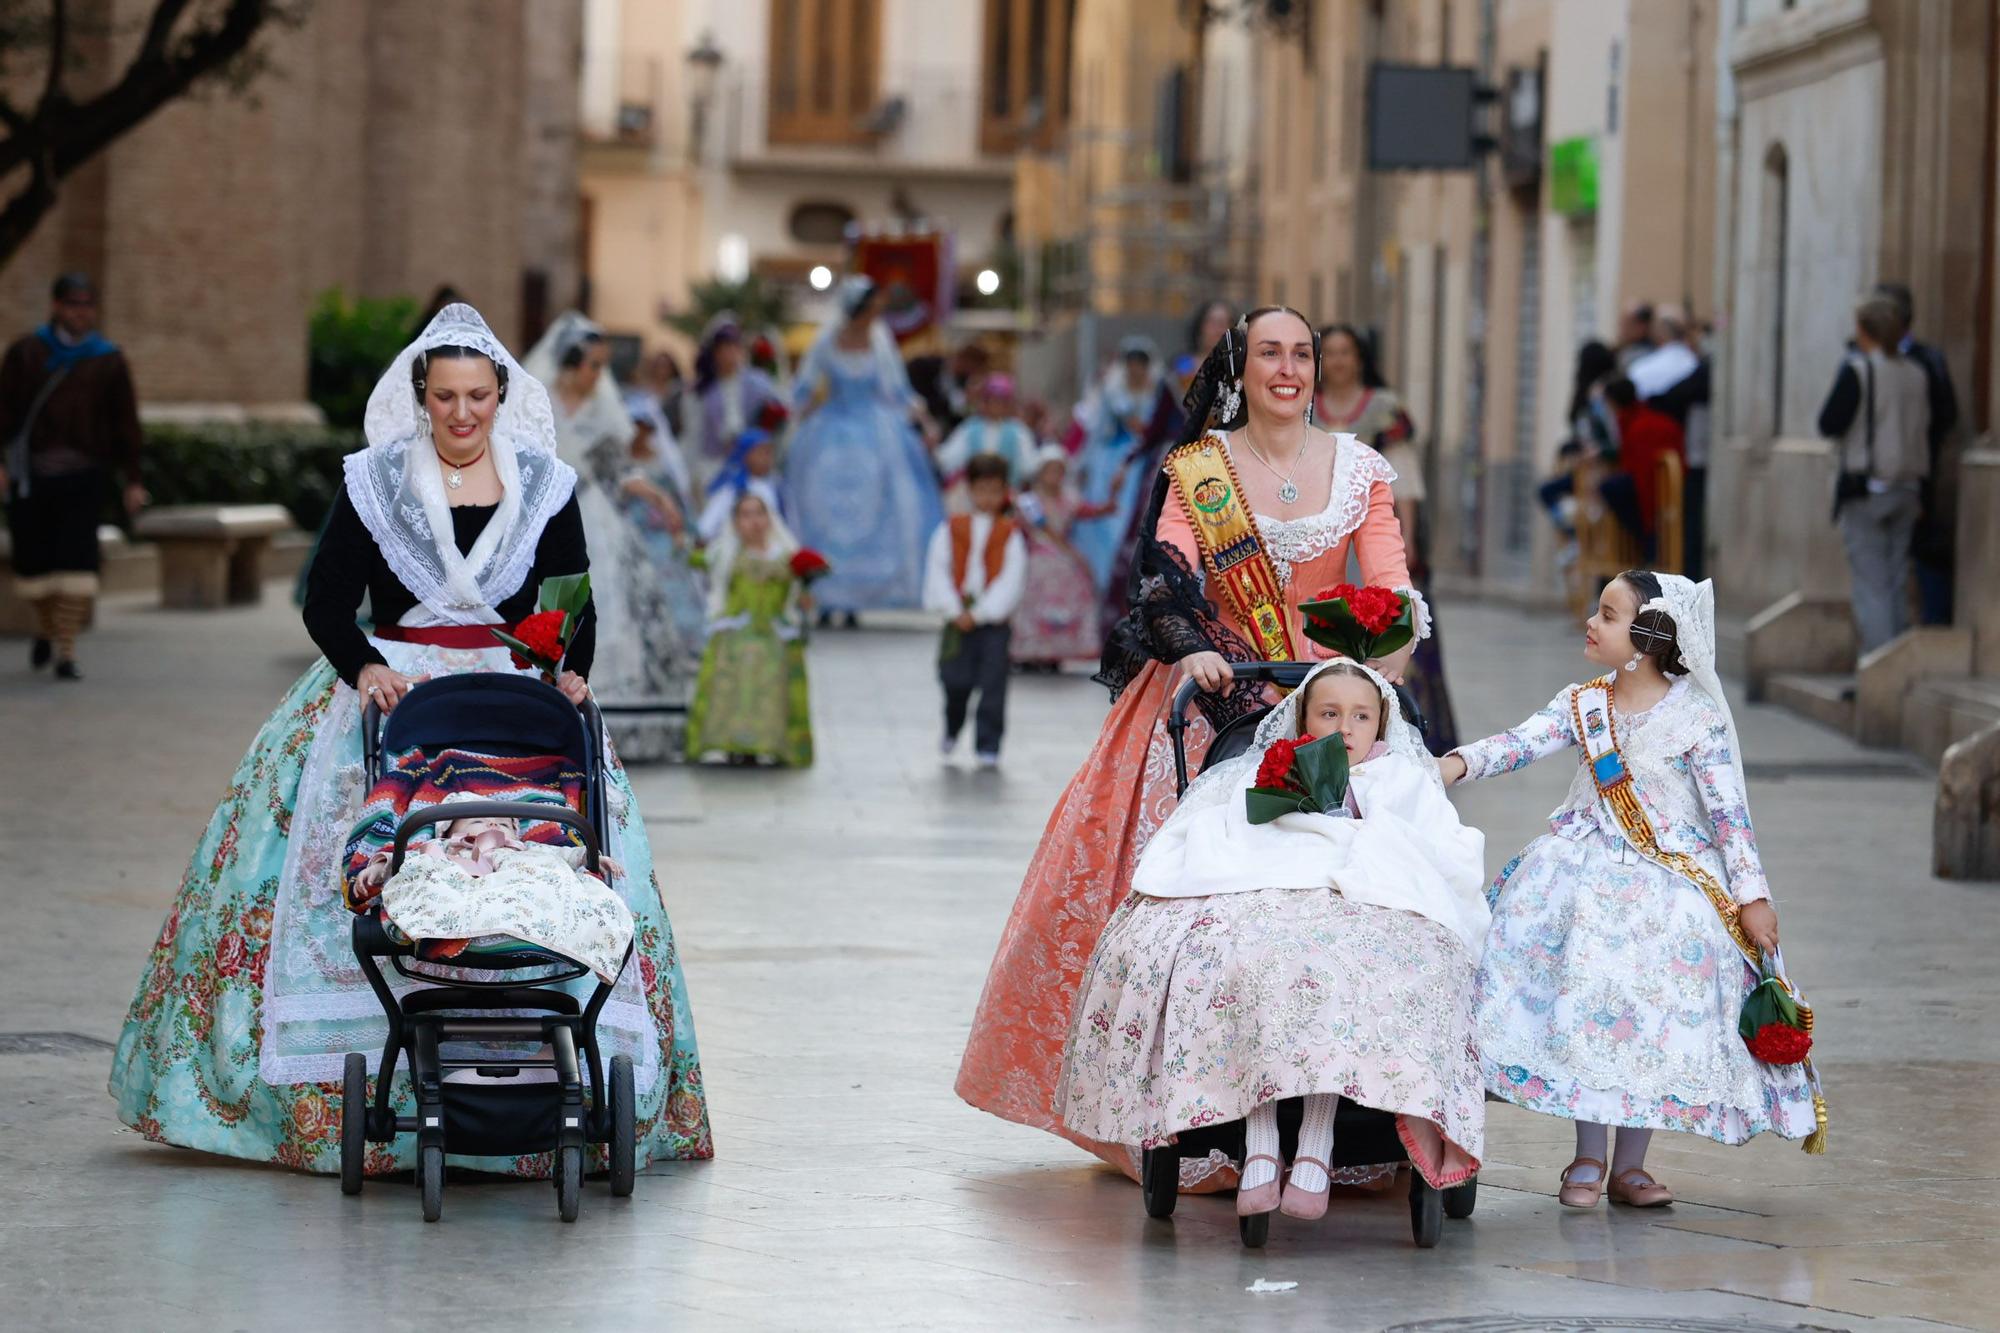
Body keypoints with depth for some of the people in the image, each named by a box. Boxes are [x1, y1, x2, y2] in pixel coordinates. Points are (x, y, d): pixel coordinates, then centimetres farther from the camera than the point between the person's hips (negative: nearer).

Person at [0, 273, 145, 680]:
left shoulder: (108, 360, 7)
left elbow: (125, 422, 9)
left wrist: (132, 481, 6)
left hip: (83, 476, 0)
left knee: (76, 560, -10)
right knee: (33, 559, 6)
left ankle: (66, 652, -6)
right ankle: (45, 628, 34)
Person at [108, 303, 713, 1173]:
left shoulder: (544, 484, 8)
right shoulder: (374, 481, 5)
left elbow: (577, 604, 8)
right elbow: (327, 601, 2)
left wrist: (572, 672, -13)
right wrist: (364, 667, -17)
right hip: (391, 687, -1)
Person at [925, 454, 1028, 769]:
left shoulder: (1010, 534, 2)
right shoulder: (951, 530, 6)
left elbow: (1011, 578, -5)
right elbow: (938, 572, 1)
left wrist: (980, 612, -12)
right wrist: (954, 611, -10)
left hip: (993, 619, -1)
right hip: (958, 618, 1)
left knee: (992, 685, -3)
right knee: (955, 679, 3)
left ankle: (988, 746, 3)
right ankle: (952, 728, 32)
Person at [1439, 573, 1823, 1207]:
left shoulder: (1697, 717, -8)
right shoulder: (1582, 705, 3)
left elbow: (1729, 812, -8)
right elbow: (1520, 743, -10)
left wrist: (1752, 896, -10)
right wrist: (1458, 763, -28)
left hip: (1673, 880, -3)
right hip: (1592, 869, 3)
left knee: (1656, 1011, -4)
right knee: (1587, 1002, -5)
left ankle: (1628, 1164, 9)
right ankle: (1588, 1157, 7)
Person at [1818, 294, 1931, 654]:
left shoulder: (1857, 370, -12)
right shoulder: (1916, 375, 7)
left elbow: (1829, 424, -12)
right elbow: (1925, 433, 13)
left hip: (1866, 489, -6)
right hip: (1907, 489, 6)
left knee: (1870, 586, -5)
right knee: (1897, 587, 11)